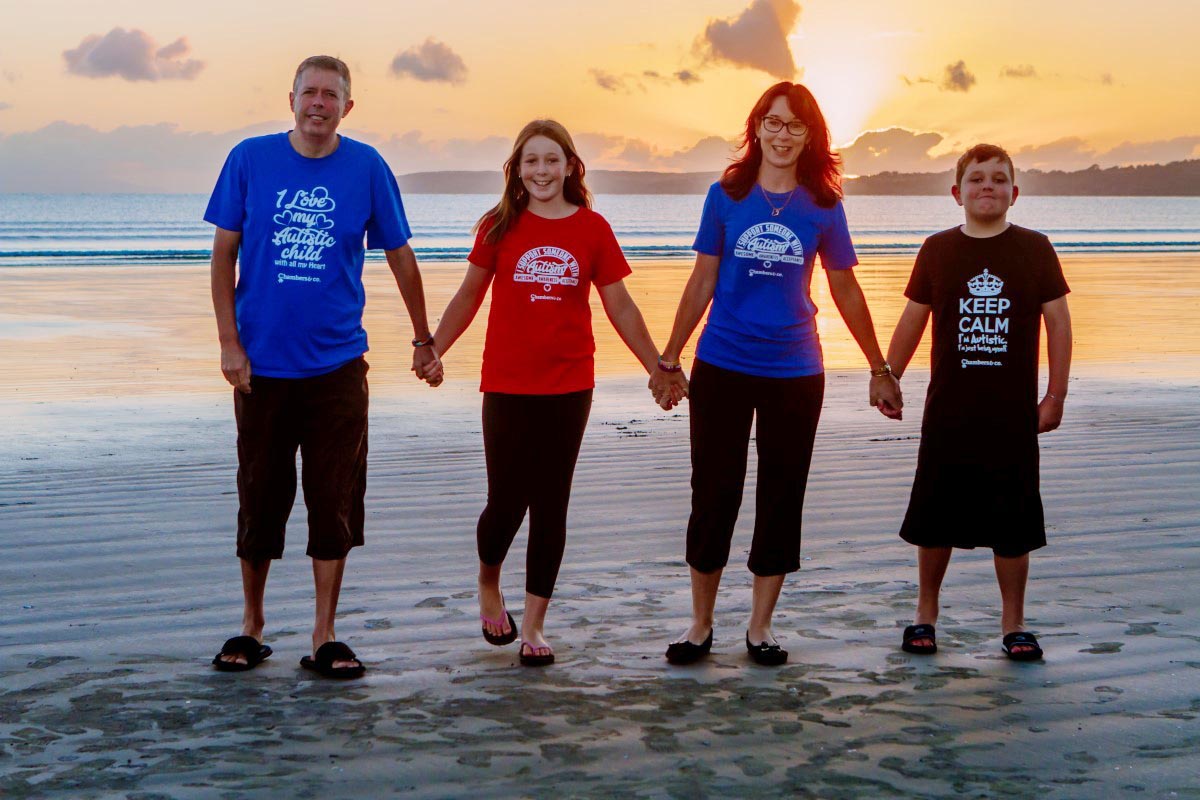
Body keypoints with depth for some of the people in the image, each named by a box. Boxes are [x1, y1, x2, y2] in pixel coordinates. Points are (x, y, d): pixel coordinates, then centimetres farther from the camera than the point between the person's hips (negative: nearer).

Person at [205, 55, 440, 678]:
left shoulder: (367, 168, 0)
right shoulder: (250, 159, -1)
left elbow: (400, 257, 9)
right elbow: (223, 254, 2)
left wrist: (423, 340, 13)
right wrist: (229, 343, -4)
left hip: (337, 364, 0)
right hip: (261, 363, 0)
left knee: (335, 503, 1)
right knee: (259, 498, 8)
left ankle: (325, 639, 12)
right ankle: (251, 628, 24)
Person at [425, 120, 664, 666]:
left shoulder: (592, 228, 3)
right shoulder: (500, 227, 1)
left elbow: (619, 306, 9)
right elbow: (468, 296, 10)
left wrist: (657, 367, 10)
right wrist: (431, 351, 4)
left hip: (569, 386, 1)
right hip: (506, 385, -1)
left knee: (550, 505, 4)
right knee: (506, 502, -1)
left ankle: (533, 625, 13)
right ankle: (488, 586, 30)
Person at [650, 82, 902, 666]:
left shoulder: (822, 205, 2)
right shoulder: (726, 195, 1)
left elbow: (845, 291, 9)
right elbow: (702, 282, 6)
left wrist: (880, 369, 13)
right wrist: (668, 361, 8)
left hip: (795, 373, 1)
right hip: (721, 369, -1)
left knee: (782, 499, 6)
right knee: (713, 494, 3)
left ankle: (760, 627, 19)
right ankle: (700, 624, 17)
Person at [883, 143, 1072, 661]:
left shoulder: (1034, 249, 0)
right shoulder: (938, 250, 3)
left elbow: (1058, 322, 3)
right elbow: (912, 320, 10)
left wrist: (1055, 396, -1)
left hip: (1014, 415, -1)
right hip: (947, 413, 1)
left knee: (1012, 524, 4)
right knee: (935, 520, 7)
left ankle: (1013, 623, 18)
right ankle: (925, 614, 24)